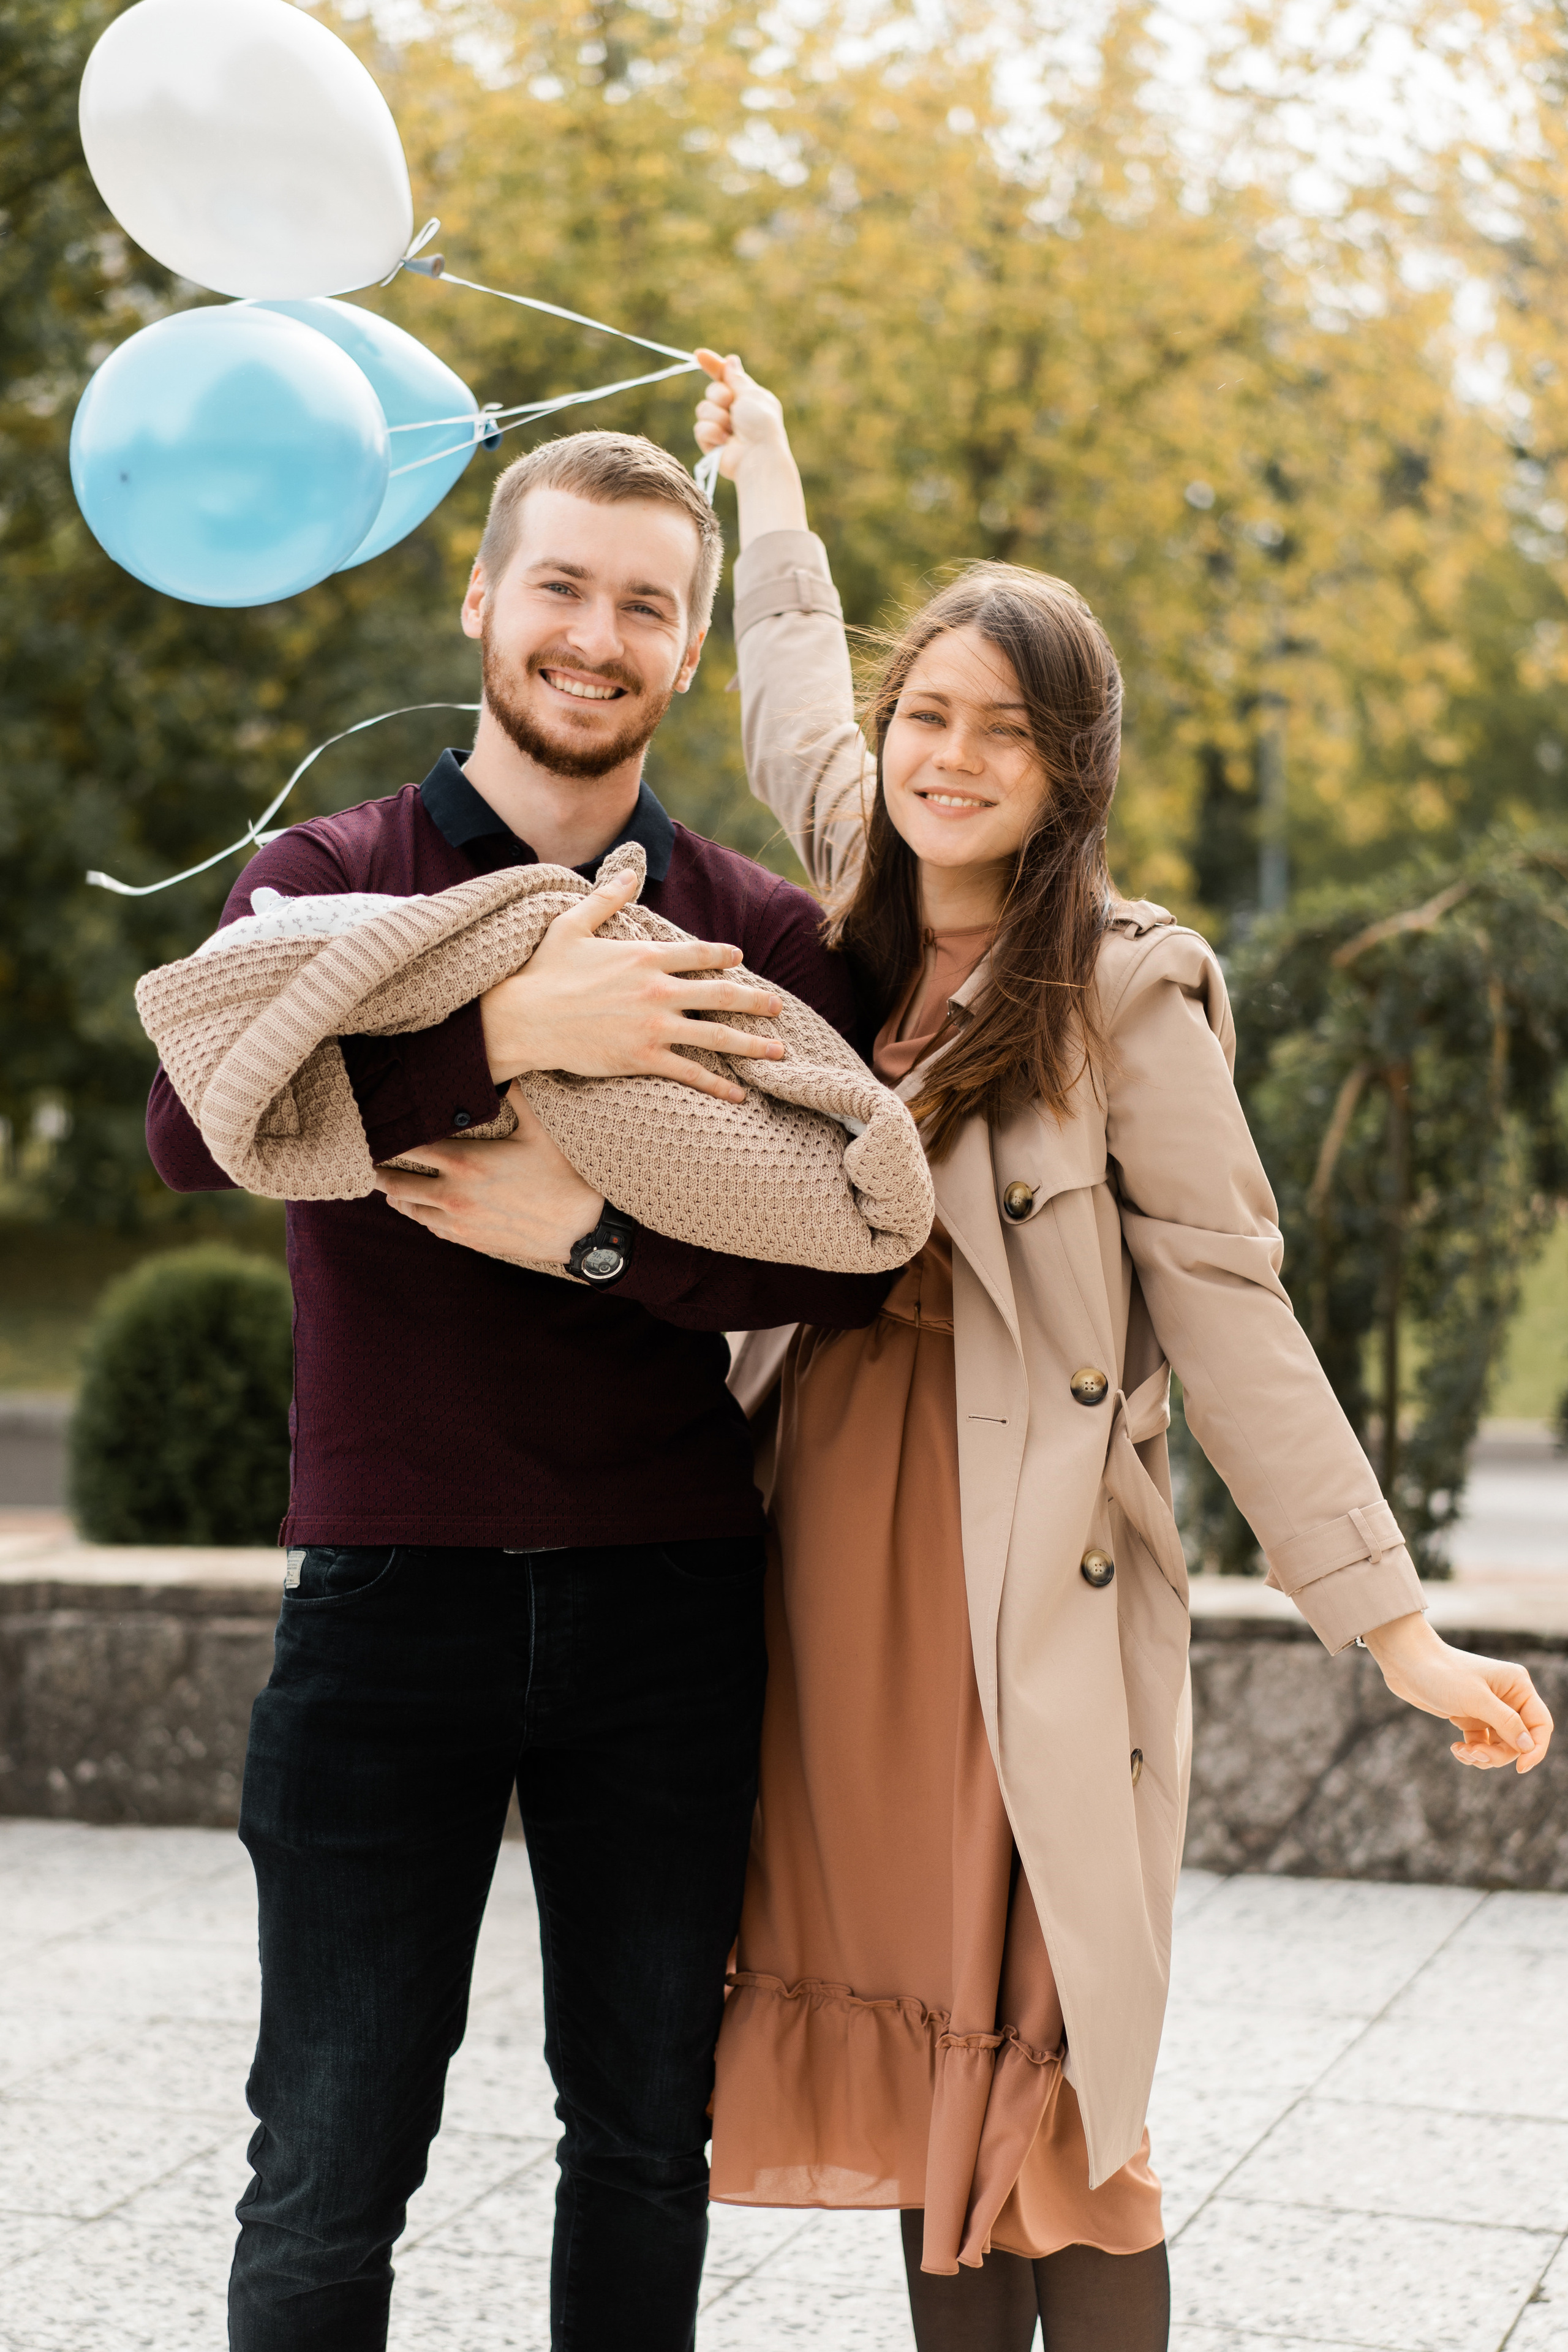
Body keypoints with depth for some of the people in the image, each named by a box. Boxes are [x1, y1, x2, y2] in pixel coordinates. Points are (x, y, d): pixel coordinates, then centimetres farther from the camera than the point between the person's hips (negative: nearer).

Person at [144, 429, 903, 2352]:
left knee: (645, 2139, 14)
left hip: (666, 1598, 2)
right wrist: (509, 1029, -25)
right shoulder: (330, 877, 2)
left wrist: (601, 1235, -17)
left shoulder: (755, 936, 6)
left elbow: (853, 1261, -2)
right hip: (391, 1591, -2)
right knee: (331, 2171, 2)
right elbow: (193, 1125, -17)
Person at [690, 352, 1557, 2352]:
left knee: (1046, 2093, -2)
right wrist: (762, 465, 41)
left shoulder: (1125, 996, -7)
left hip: (1035, 1585, -5)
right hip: (839, 1547, 5)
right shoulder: (855, 928, 7)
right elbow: (795, 691, 27)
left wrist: (1391, 1621, -13)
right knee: (919, 2060, 9)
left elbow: (1229, 1311, -8)